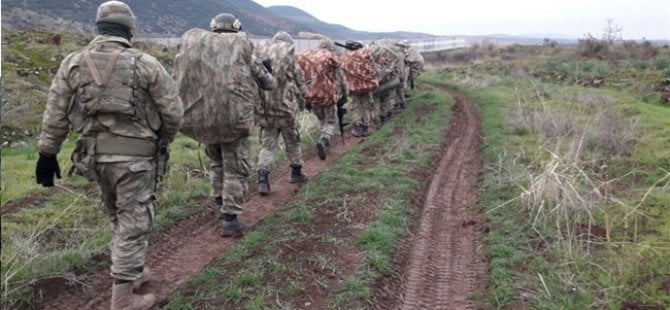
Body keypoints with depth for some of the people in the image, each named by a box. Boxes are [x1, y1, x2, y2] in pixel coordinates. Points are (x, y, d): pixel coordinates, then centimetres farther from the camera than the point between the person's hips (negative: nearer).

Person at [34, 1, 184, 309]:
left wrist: (47, 154, 11)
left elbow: (55, 114, 4)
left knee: (118, 216, 24)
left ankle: (129, 271, 38)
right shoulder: (145, 64, -6)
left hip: (94, 154, 5)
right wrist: (164, 140, 14)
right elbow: (173, 110, -4)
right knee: (133, 223, 4)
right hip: (134, 155, -4)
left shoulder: (73, 62, 3)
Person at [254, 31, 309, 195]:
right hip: (286, 106, -3)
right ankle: (296, 173, 30)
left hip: (264, 108, 3)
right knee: (293, 142, 16)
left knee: (267, 145, 9)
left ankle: (262, 180, -3)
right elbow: (300, 81, -3)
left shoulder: (259, 53, 5)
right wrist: (302, 101, 12)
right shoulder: (288, 55, -7)